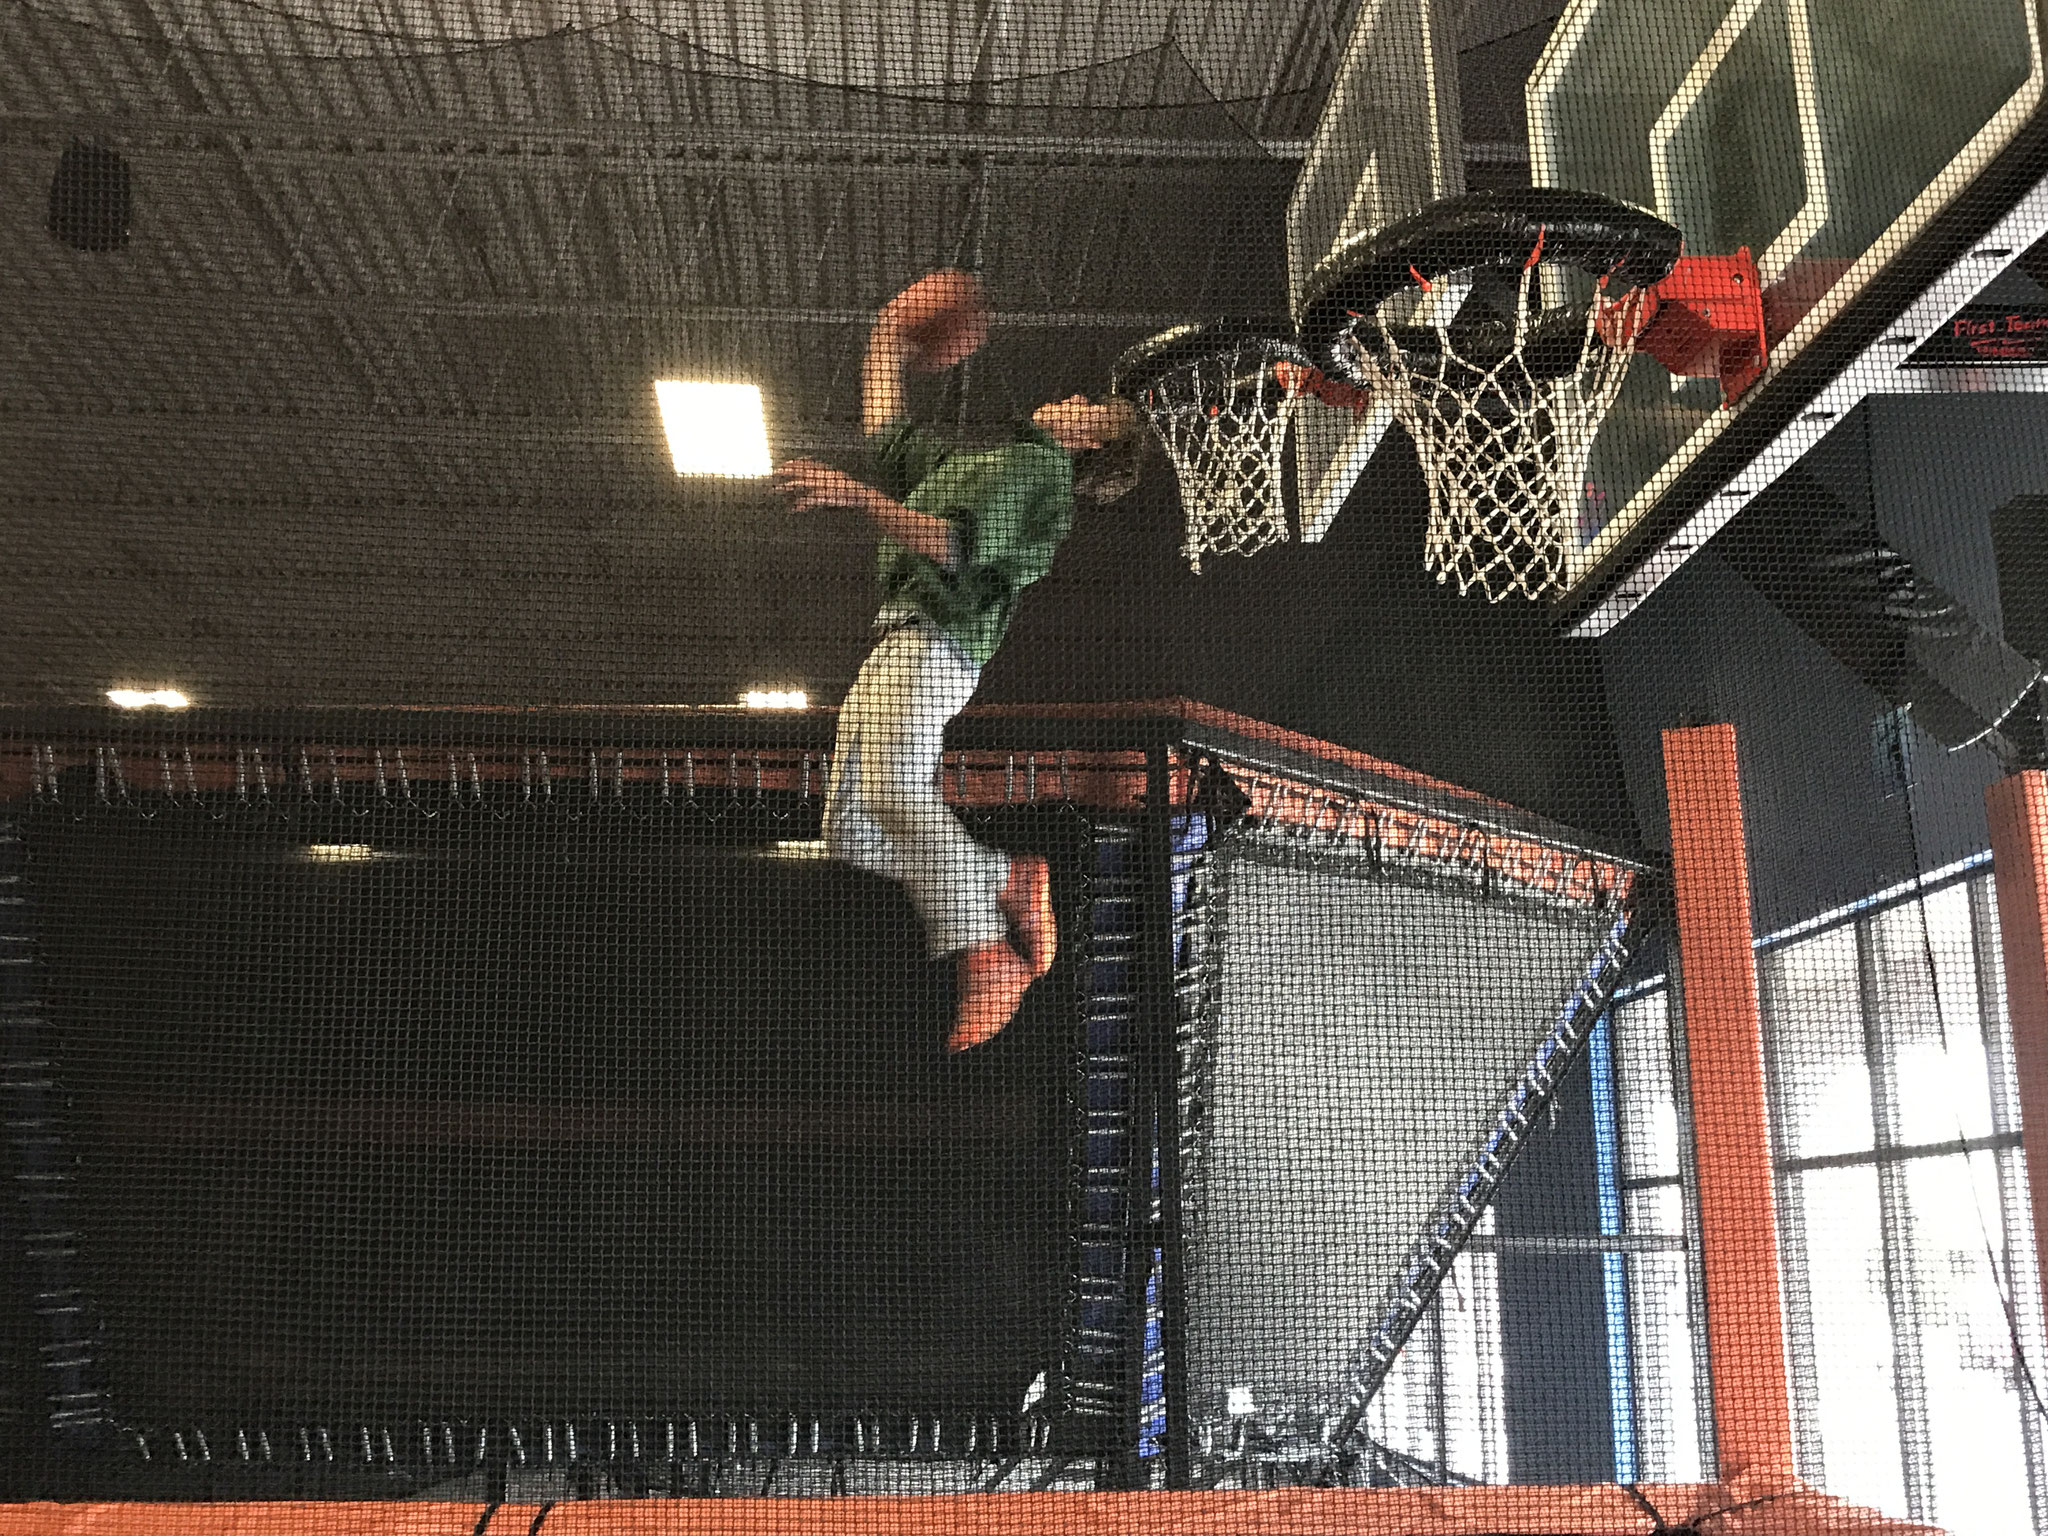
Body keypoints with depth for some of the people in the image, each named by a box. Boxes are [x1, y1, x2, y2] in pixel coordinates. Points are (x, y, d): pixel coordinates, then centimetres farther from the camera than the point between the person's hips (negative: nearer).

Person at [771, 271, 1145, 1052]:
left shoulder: (1036, 463, 2)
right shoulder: (972, 463, 32)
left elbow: (952, 543, -14)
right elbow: (888, 439, 43)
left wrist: (855, 494, -20)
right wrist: (889, 349, 45)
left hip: (933, 639, -10)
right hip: (899, 640, 10)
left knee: (894, 789, -31)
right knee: (850, 832, 0)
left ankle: (987, 964, -32)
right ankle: (1013, 878, 3)